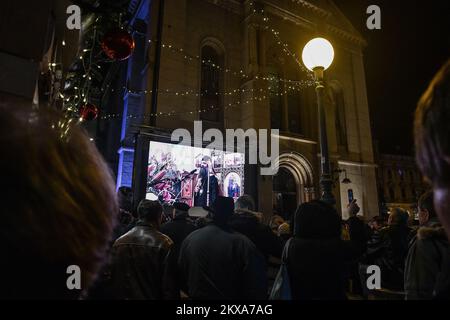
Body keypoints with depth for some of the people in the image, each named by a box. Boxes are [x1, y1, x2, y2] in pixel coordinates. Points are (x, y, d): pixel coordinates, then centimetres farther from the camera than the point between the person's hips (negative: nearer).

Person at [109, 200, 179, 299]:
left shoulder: (119, 242, -6)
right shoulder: (164, 243, -20)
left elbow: (113, 278, 2)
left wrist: (116, 296, 14)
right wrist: (171, 296, -5)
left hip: (123, 296, 4)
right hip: (152, 296, -3)